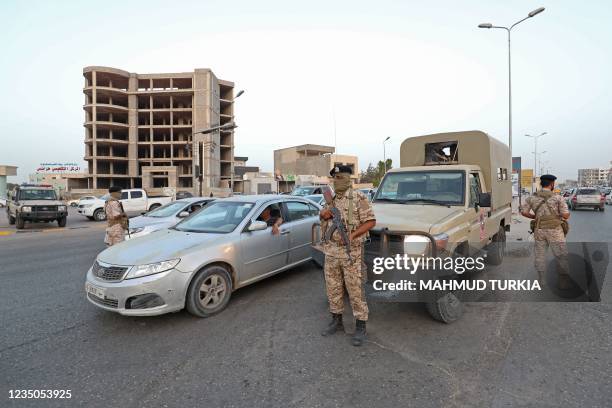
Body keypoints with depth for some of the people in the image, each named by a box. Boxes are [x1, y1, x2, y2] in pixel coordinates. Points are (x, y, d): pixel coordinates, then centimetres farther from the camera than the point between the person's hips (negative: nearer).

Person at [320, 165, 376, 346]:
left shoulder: (358, 197, -8)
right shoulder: (330, 199, 12)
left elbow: (371, 221, -11)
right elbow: (324, 221, 22)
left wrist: (352, 235, -23)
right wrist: (323, 215, -2)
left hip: (351, 252, -6)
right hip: (331, 251, 6)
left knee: (355, 289, 1)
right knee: (333, 288, 14)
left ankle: (360, 327, 13)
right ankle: (337, 321, 30)